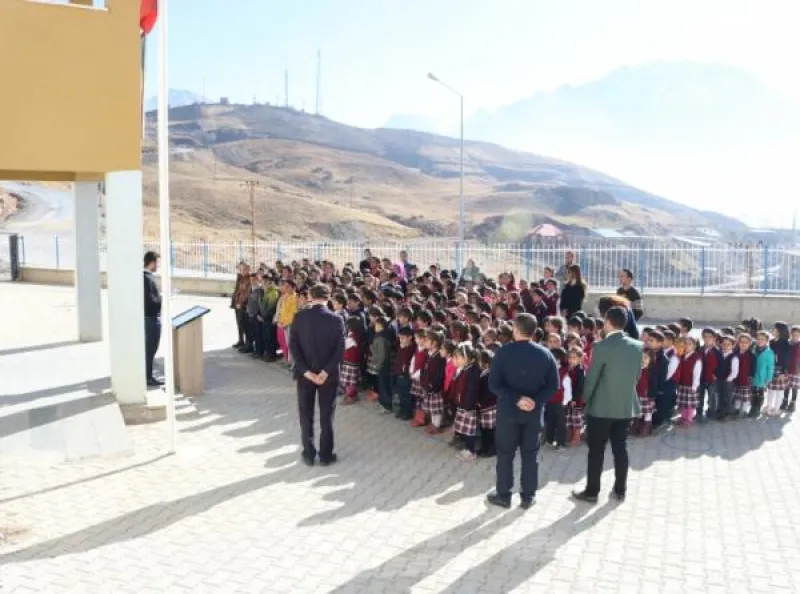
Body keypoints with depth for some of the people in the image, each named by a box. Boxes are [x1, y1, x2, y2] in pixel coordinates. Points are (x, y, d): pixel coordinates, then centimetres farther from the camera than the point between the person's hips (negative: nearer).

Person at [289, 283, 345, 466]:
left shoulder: (299, 317, -6)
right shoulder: (337, 320, -8)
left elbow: (293, 346, -9)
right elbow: (340, 350, -12)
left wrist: (306, 371, -10)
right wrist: (325, 372, -12)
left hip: (305, 374, 1)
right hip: (328, 374, 0)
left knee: (306, 416, 11)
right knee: (326, 416, 9)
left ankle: (309, 454, 16)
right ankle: (326, 455, 14)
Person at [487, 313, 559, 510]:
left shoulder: (503, 352, -11)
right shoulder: (545, 354, -2)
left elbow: (494, 384, -15)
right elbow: (554, 385, -4)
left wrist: (516, 399, -15)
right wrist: (537, 400, -11)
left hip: (508, 411, -2)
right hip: (534, 412, 2)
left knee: (505, 454, 10)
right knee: (531, 455, 12)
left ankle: (503, 495, 18)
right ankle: (528, 496, 19)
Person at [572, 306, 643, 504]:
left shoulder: (602, 346, -17)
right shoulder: (638, 346, 0)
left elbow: (591, 377, -12)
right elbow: (637, 375, 8)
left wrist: (586, 399, 3)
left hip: (601, 407, -5)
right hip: (627, 406, 5)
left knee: (596, 450, 4)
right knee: (620, 448, 14)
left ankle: (591, 492, 12)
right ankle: (620, 490, 21)